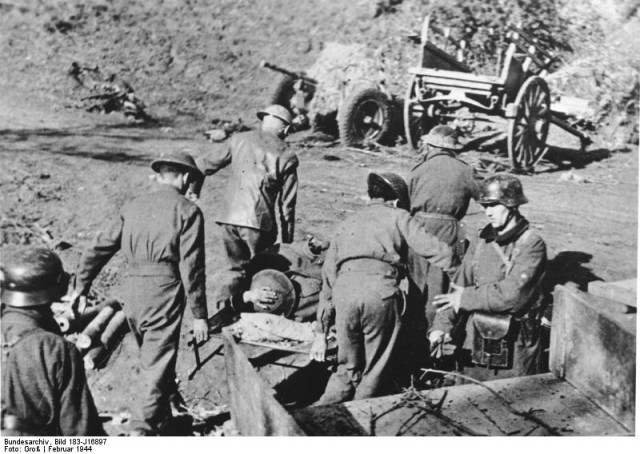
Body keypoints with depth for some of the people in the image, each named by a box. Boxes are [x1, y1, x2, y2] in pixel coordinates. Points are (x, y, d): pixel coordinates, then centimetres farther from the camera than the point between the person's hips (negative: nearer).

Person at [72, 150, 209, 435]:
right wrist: (199, 315, -6)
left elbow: (101, 247, 14)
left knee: (151, 361, 23)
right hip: (164, 291, -6)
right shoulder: (187, 211, -3)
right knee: (157, 368, 0)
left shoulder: (133, 207, 13)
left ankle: (165, 421, 39)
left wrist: (82, 286, 22)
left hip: (132, 289, 6)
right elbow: (191, 268, -9)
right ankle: (141, 431, -5)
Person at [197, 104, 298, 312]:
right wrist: (287, 241, 8)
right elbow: (287, 203, 2)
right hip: (259, 222, -3)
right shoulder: (286, 156, 2)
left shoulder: (238, 140, 9)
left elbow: (207, 164, 14)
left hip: (229, 218, 3)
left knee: (236, 267, 19)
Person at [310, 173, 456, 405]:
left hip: (344, 290, 4)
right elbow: (440, 252, 8)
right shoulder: (397, 216, 21)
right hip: (380, 291, -4)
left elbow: (328, 280, 30)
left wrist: (321, 333, 33)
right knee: (373, 374, 11)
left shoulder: (345, 225, 32)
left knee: (347, 370, 18)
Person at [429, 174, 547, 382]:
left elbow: (512, 294, -19)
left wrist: (466, 297, -9)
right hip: (473, 343, 5)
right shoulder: (481, 242, 6)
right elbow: (459, 286, 3)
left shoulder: (532, 244, -10)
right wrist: (441, 326, -10)